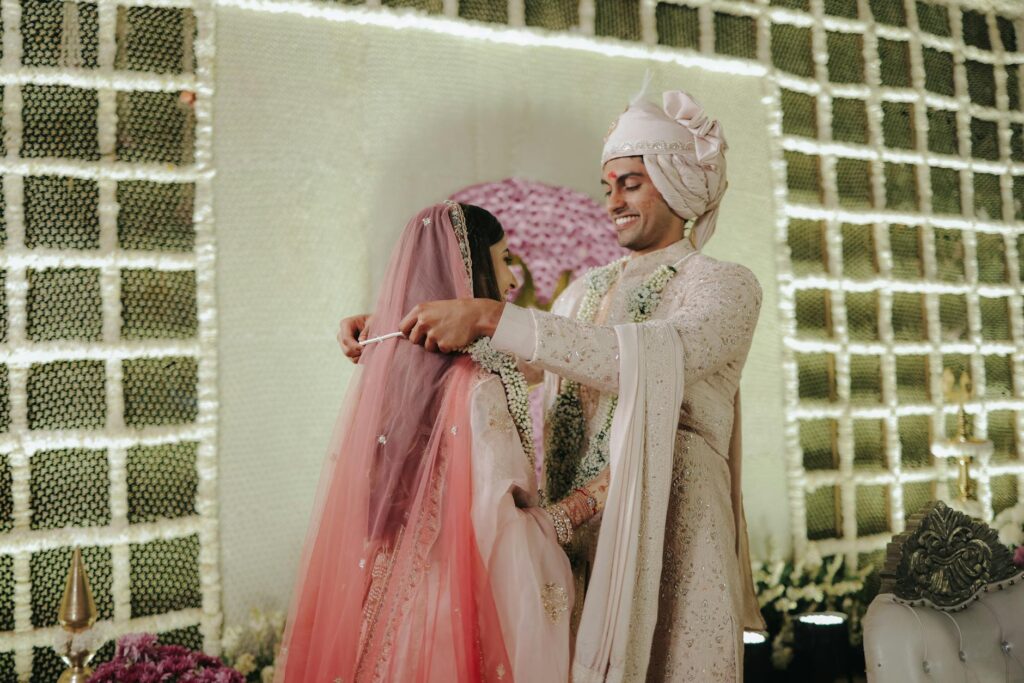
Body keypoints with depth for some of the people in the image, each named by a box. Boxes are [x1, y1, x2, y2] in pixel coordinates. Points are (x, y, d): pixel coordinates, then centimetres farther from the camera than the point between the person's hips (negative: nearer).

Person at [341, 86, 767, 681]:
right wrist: (392, 332, 7)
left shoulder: (728, 287, -4)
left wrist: (490, 319, -28)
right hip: (571, 530, 5)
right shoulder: (589, 289, 16)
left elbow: (655, 358, -23)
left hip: (665, 537, -5)